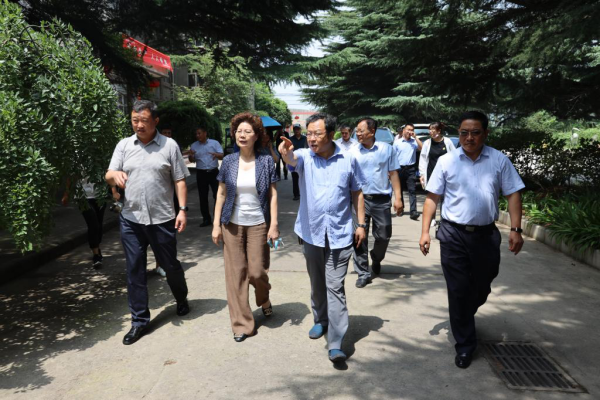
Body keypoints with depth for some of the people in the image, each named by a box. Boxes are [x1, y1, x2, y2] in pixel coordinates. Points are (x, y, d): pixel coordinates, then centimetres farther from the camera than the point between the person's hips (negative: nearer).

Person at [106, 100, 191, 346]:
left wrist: (183, 209, -8)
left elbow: (180, 181, 0)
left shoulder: (169, 145, 0)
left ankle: (182, 299, 39)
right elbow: (108, 177, 3)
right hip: (131, 219, 2)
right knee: (134, 270, 7)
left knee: (170, 265, 11)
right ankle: (139, 321, 19)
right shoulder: (124, 145, 6)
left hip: (162, 219, -2)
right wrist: (114, 174, -22)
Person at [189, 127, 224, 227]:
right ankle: (206, 219, 14)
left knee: (217, 194, -1)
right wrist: (191, 156, -16)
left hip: (213, 172, -2)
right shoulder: (194, 145, 7)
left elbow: (222, 156, -6)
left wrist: (216, 155, -29)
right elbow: (192, 160, 8)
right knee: (203, 197, 5)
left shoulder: (214, 143, -1)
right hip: (201, 173, 3)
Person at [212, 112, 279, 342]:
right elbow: (221, 194, 5)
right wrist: (216, 224, 0)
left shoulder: (266, 161, -3)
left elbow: (273, 195, -2)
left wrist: (274, 225, -8)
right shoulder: (229, 161, 1)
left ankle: (264, 300, 36)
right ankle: (241, 324, 17)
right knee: (236, 273, 4)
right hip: (232, 224, 2)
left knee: (257, 272, 0)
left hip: (258, 224, -1)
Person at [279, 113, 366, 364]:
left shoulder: (348, 160, -1)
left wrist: (361, 224, 3)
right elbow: (292, 160, -27)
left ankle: (336, 343, 1)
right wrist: (286, 153, -51)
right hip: (311, 232, 2)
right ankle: (321, 320, 40)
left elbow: (357, 193, 6)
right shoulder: (304, 157, -3)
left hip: (339, 234, -2)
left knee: (335, 287, -3)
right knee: (317, 284, 18)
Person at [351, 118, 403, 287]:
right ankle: (363, 273, 13)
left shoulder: (387, 149, 1)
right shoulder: (353, 151, 1)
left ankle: (376, 260, 39)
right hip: (359, 199, 0)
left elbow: (393, 174, 4)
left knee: (383, 236, 8)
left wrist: (397, 198, -1)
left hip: (382, 199, 0)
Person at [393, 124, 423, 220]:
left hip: (411, 169, -1)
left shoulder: (414, 141, 7)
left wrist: (415, 137, -8)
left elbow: (422, 148, -10)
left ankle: (413, 212, -12)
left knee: (412, 190, -8)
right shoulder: (397, 142, 6)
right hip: (399, 168, 1)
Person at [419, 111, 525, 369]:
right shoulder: (446, 161, -1)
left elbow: (513, 194, 3)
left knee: (481, 289, 16)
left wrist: (516, 229, -7)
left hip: (486, 234, 2)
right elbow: (432, 198, 1)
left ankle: (464, 318, 48)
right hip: (453, 234, -1)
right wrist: (425, 231, -4)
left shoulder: (499, 160, 1)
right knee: (458, 291, 4)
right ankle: (464, 345, 20)